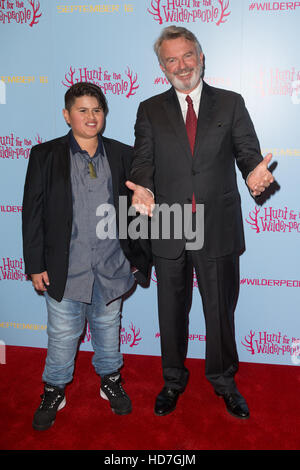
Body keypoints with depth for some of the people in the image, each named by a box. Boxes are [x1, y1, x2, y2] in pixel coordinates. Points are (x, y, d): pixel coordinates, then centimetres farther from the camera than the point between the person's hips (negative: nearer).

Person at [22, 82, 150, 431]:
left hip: (111, 266, 2)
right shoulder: (45, 155, -2)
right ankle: (54, 390, 33)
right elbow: (33, 213, -2)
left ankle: (110, 380, 41)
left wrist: (137, 257, 7)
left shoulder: (121, 155, 3)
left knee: (108, 327, 18)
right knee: (62, 335, 10)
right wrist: (35, 265, -5)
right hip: (65, 268, -2)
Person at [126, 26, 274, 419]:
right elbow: (143, 160, 0)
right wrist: (143, 188, -23)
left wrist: (254, 172, -23)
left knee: (221, 309, 12)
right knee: (172, 310, 15)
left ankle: (223, 379, 36)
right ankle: (173, 380, 37)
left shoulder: (231, 103, 6)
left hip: (219, 228, 0)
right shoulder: (150, 110, 8)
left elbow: (248, 151, 1)